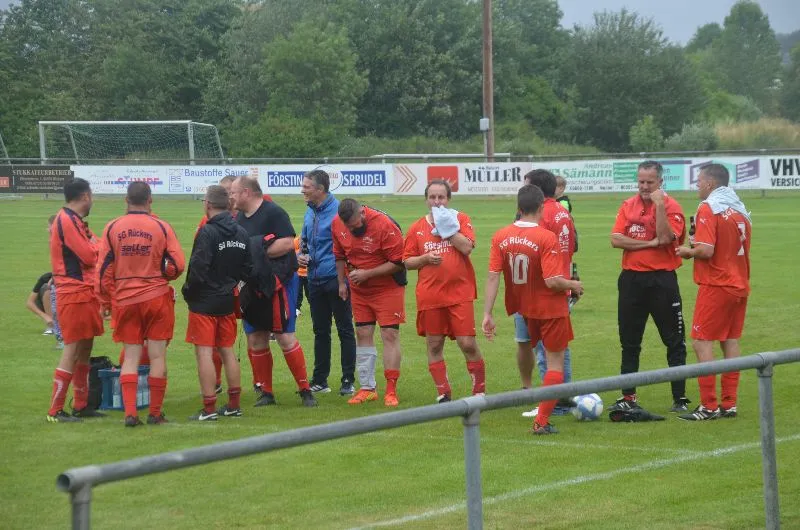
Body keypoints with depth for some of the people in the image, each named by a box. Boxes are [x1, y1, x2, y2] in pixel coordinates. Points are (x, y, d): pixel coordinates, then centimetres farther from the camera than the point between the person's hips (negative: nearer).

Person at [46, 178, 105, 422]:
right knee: (73, 349, -9)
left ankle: (81, 405, 20)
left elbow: (90, 253, 16)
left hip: (85, 293, 10)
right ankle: (55, 410, -7)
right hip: (74, 294, -10)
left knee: (85, 347, 13)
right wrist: (96, 244, 1)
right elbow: (90, 256, -17)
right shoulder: (67, 221, -15)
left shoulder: (75, 221, 18)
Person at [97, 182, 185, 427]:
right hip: (157, 297, -1)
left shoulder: (112, 229, 0)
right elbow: (177, 265, -6)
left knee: (130, 357, 7)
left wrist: (105, 301, 11)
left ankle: (130, 413, -3)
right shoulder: (161, 227, -4)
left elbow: (104, 268, 1)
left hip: (124, 300, 1)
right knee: (157, 356, 5)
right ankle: (155, 413, 8)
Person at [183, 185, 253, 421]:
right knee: (227, 351, 15)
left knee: (204, 352, -4)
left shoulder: (207, 232, -17)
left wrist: (188, 293, -4)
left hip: (204, 303, -7)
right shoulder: (241, 234, 5)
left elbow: (197, 270, -20)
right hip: (228, 301, 7)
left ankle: (209, 408, -5)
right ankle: (234, 405, 19)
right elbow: (248, 270, 9)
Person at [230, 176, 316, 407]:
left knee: (285, 337, -8)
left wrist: (259, 250, -17)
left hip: (278, 283, -8)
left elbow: (288, 243, -20)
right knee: (255, 340, 6)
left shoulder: (273, 213, -11)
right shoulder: (239, 218, 15)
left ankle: (305, 390, 1)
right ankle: (265, 392, 16)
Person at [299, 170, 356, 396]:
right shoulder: (310, 212, 11)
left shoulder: (339, 210, -13)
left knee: (345, 330, 1)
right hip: (315, 281, 7)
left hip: (336, 279, -7)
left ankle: (348, 381, 6)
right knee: (320, 331, 13)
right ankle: (320, 380, 20)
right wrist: (300, 255, 5)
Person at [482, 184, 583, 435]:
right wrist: (574, 285, -5)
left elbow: (493, 277, -9)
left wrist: (487, 314, -7)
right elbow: (552, 281, -25)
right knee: (555, 363, 6)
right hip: (551, 308, -5)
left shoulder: (501, 236, -8)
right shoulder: (547, 238, -22)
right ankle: (541, 421, 3)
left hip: (522, 308, 5)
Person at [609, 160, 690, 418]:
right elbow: (616, 239, -3)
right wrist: (649, 243, -12)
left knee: (674, 341, 0)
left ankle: (680, 398, 4)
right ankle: (628, 397, 17)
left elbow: (665, 238, -19)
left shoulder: (671, 207, -4)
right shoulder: (628, 206, 9)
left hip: (662, 280, -4)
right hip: (631, 278, 5)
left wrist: (659, 205, -21)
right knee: (629, 341, 9)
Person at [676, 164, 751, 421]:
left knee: (702, 342, -4)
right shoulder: (740, 209, 12)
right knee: (731, 342, 11)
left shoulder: (708, 208, -12)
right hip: (739, 284, 8)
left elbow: (706, 250, -21)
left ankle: (709, 406, -8)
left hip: (716, 285, -8)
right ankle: (729, 404, 12)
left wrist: (688, 252, -1)